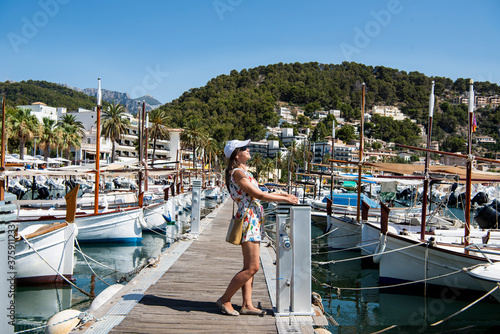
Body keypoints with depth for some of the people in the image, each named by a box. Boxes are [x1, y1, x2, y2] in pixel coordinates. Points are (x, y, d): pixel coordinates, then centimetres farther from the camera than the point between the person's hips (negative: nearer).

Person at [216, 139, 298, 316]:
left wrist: (281, 194, 16)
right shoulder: (237, 173, -13)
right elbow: (259, 195, -14)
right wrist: (285, 199, -6)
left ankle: (247, 305, 13)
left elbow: (257, 195, 22)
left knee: (249, 267, 9)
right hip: (248, 220, -10)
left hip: (254, 221, 10)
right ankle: (225, 300, 1)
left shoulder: (243, 172, 18)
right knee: (252, 267, -8)